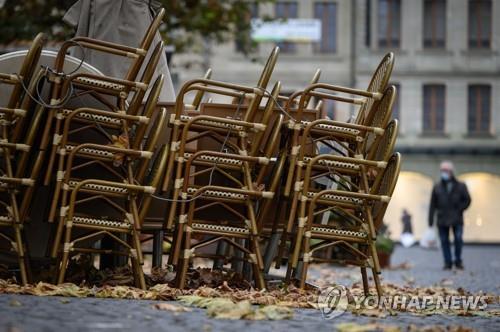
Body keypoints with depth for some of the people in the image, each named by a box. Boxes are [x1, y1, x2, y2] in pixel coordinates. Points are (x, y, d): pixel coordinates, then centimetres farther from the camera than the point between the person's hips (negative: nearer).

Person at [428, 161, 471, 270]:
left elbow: (467, 200, 8)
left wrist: (459, 210, -6)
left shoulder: (460, 186, 6)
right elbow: (433, 205, 7)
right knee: (444, 241, 1)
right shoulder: (437, 187, 8)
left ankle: (458, 261, 5)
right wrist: (431, 220, 2)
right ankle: (448, 262, 8)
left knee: (458, 239, -10)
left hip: (457, 220, -1)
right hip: (442, 220, 1)